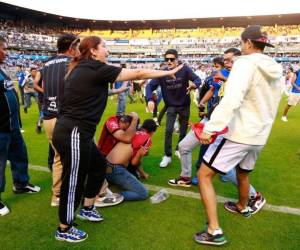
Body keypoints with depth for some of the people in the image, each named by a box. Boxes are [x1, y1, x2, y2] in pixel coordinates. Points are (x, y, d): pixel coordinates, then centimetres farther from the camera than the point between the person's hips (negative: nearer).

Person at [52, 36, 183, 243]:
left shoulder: (82, 69, 13)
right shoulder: (96, 69, -13)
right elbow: (138, 73, -10)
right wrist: (168, 73, 0)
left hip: (73, 130, 10)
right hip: (74, 133, -10)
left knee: (99, 165, 21)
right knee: (74, 180, 4)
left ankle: (87, 209, 38)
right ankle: (64, 229, 23)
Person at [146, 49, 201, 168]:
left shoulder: (184, 69, -17)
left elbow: (198, 79, -23)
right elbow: (150, 86, -19)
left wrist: (194, 84, -48)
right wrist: (150, 99, -38)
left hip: (184, 105, 1)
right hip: (171, 106, -1)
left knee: (183, 130, 14)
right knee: (168, 130, -9)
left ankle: (179, 149, 38)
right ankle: (167, 156, 6)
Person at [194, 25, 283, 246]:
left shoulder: (245, 63, -15)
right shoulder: (275, 70, 9)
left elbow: (231, 100, -31)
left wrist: (210, 128, -34)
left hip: (238, 133, -8)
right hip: (259, 135, 8)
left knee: (204, 175, -1)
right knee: (243, 173, 31)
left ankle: (214, 231, -3)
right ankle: (242, 208, 55)